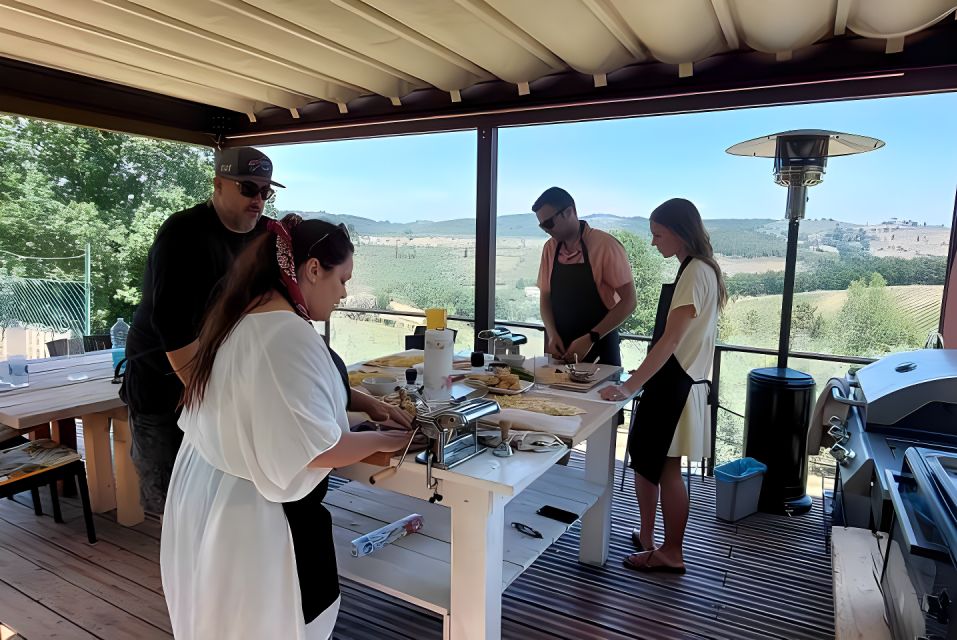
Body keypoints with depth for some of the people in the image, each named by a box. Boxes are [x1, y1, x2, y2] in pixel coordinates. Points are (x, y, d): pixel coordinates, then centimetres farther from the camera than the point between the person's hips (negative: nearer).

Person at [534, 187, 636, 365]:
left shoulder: (605, 245, -13)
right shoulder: (550, 248, 3)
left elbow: (628, 301, -13)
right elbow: (545, 297, 9)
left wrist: (590, 339, -18)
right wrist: (552, 334, -8)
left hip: (599, 350, -4)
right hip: (560, 351, 4)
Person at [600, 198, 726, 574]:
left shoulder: (696, 273, -17)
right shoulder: (697, 270, 13)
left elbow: (670, 340, -24)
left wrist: (630, 387, -26)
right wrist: (642, 377, 17)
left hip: (676, 386, -9)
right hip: (672, 381, 9)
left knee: (665, 469, 3)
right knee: (645, 461, 15)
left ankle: (671, 554, 20)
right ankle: (646, 538, 30)